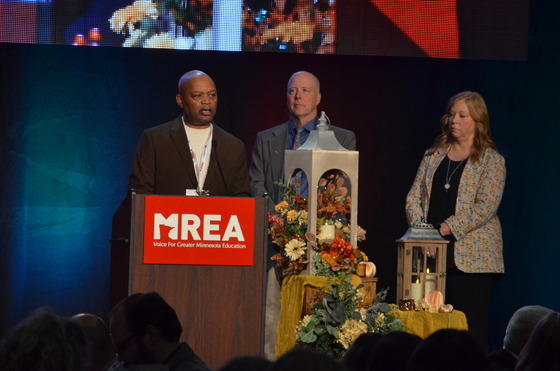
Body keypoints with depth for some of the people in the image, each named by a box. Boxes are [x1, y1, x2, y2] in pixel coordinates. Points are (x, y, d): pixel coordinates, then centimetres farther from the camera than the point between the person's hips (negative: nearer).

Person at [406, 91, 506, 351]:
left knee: (471, 330, -6)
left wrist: (446, 229, -17)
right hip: (432, 256, 4)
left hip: (471, 258, -4)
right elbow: (414, 197, 11)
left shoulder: (491, 161, 0)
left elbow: (485, 207, -11)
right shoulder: (433, 156, 16)